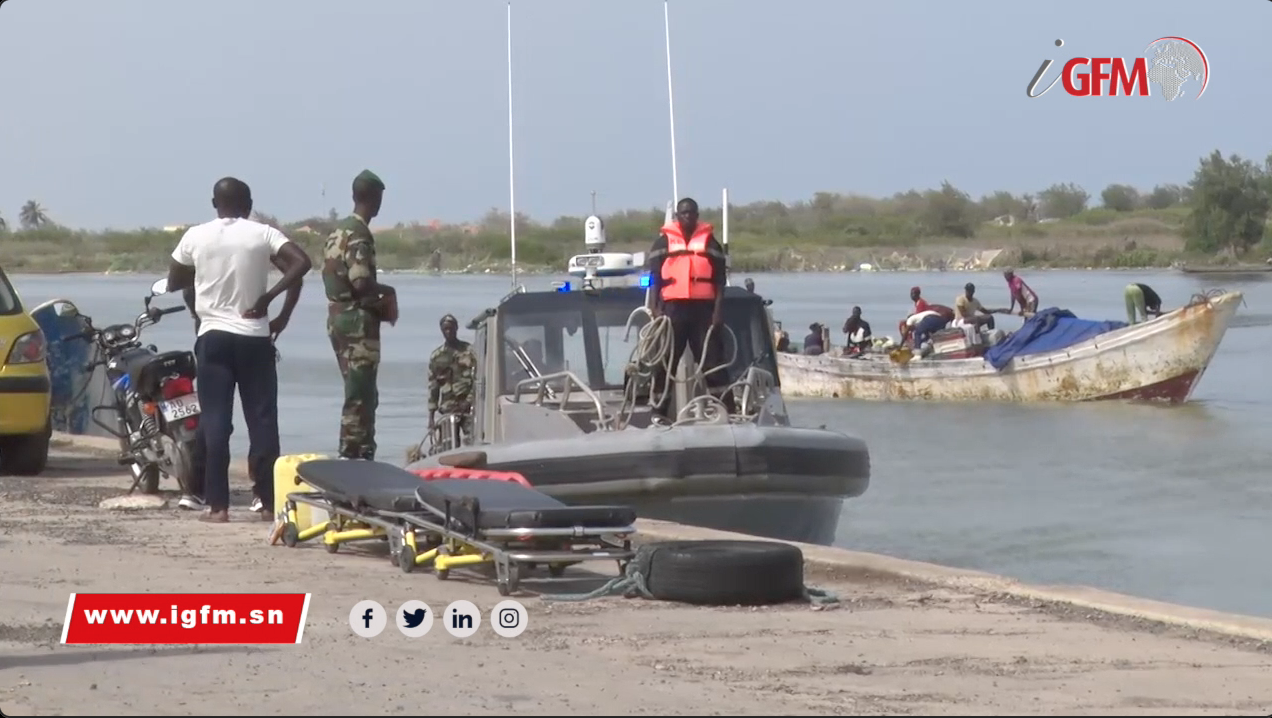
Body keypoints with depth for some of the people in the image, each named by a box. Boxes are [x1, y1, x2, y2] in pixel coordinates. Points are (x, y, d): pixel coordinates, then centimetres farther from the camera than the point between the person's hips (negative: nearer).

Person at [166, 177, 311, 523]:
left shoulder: (195, 236, 1)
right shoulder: (262, 234, -1)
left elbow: (174, 282, 12)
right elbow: (301, 262, -13)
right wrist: (268, 297, -8)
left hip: (213, 336, 0)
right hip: (254, 337, 0)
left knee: (215, 422, 1)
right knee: (262, 420, 5)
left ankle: (217, 505, -4)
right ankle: (269, 502, 5)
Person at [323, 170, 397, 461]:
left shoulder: (339, 230, 14)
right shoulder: (359, 234, -16)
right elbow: (361, 281, -25)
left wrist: (374, 296, 14)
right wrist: (386, 292, -5)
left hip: (338, 316, 10)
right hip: (357, 320, -10)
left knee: (363, 395, 15)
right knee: (359, 396, -7)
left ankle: (363, 456, 19)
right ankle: (351, 458, -8)